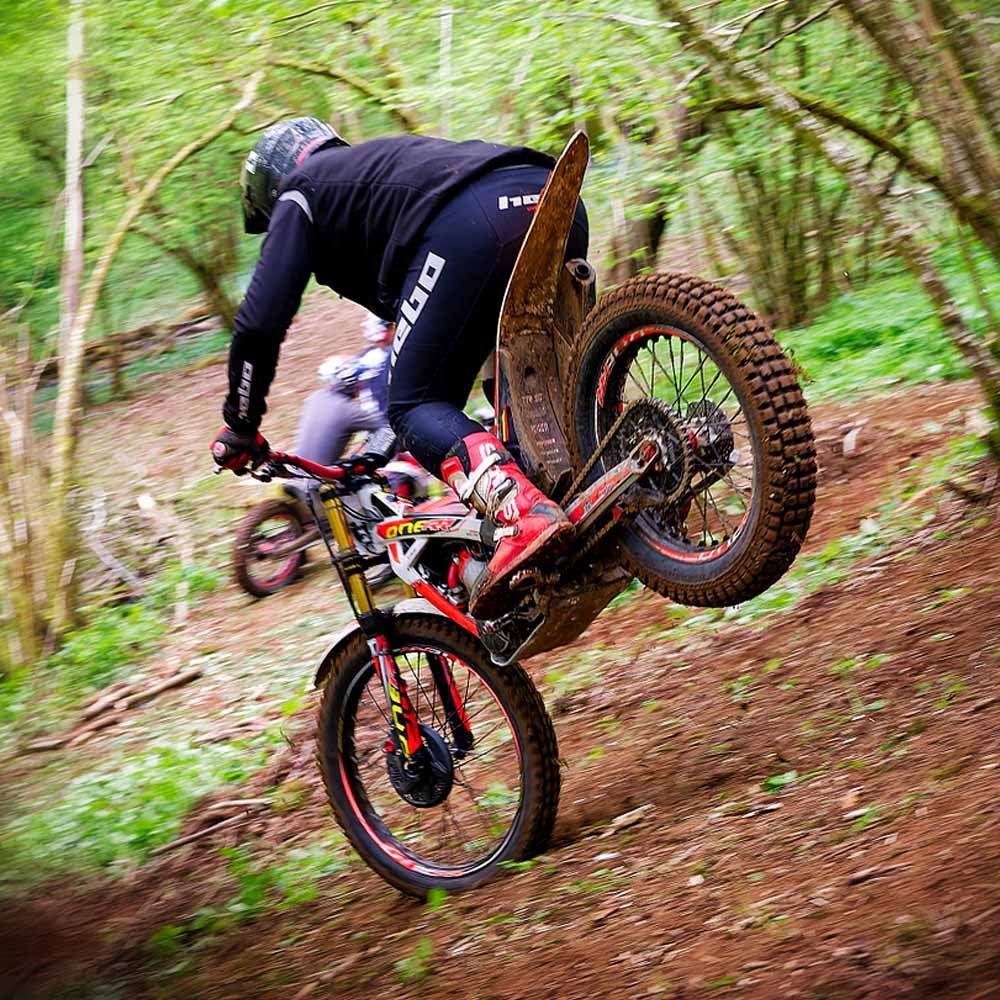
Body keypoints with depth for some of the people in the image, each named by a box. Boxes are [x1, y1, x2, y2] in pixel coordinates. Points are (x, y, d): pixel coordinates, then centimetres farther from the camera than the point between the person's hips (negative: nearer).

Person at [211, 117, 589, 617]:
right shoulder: (376, 167, 44)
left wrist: (239, 426, 26)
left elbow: (260, 323, 13)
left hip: (473, 222, -7)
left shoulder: (300, 196, 24)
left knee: (415, 406, -1)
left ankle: (524, 517, -26)